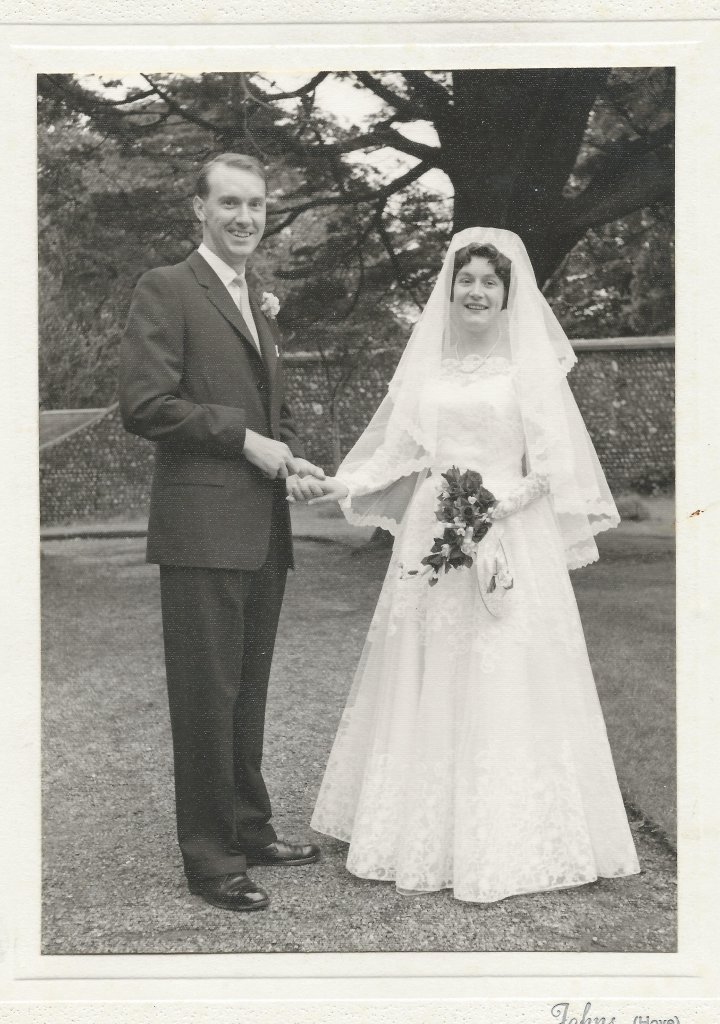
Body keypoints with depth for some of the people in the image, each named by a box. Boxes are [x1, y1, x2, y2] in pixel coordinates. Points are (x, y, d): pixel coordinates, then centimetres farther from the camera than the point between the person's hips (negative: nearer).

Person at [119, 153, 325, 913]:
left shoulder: (261, 309, 21)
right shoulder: (167, 290, -4)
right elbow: (143, 406, -14)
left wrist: (290, 456, 8)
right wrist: (244, 436, -13)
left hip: (263, 532, 8)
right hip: (203, 528, -8)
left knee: (247, 693, 15)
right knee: (207, 694, -1)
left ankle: (249, 830, 27)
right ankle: (209, 858, 10)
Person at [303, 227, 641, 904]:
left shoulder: (531, 365, 1)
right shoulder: (425, 364, 11)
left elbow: (551, 464, -3)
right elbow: (397, 452, 11)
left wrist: (495, 507, -16)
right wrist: (343, 484, -3)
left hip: (511, 540, -4)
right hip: (430, 542, 4)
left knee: (505, 688, -3)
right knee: (426, 686, 6)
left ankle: (507, 841, 6)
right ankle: (425, 831, 16)